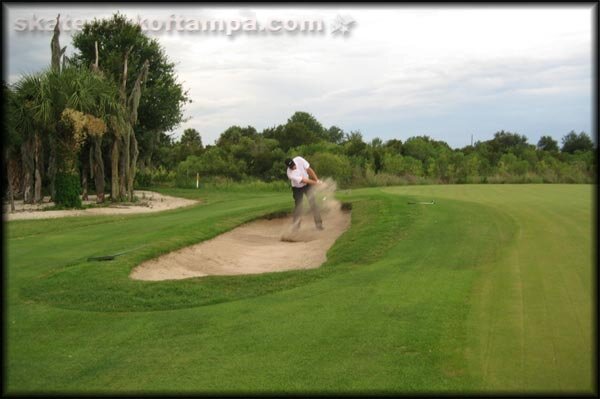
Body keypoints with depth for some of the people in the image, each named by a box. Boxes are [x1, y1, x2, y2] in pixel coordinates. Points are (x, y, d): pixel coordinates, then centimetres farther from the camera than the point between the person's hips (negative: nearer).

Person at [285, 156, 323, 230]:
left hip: (307, 185, 3)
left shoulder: (299, 159, -24)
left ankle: (318, 223, -5)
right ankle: (296, 225, 13)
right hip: (297, 188, -3)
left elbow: (309, 169, -15)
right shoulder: (290, 174, -33)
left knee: (313, 202, -7)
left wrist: (317, 180, -15)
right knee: (298, 205, -1)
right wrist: (316, 183, -27)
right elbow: (303, 180, -30)